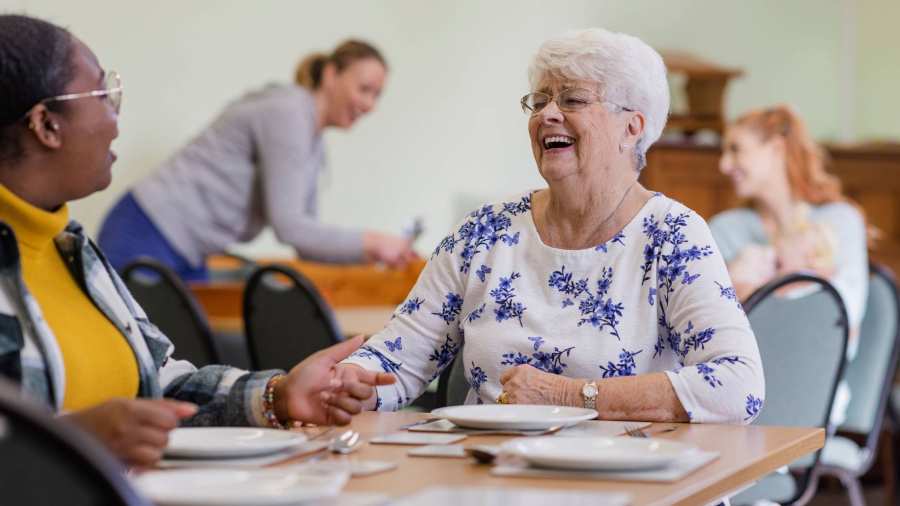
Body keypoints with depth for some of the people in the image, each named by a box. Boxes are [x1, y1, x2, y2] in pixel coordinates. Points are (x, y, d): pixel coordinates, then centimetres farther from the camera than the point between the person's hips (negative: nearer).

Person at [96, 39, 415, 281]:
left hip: (185, 255, 10)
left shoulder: (314, 146, 14)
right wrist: (369, 242, -18)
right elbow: (286, 225, -22)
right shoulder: (287, 113, -15)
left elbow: (306, 243, 14)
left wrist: (371, 253, 0)